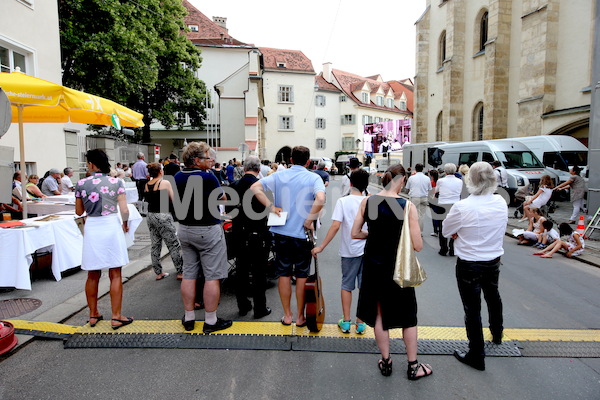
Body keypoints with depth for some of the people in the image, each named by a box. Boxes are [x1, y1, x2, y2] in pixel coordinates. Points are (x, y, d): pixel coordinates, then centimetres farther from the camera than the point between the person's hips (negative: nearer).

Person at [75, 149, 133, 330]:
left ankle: (93, 315, 27)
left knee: (93, 276, 14)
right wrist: (125, 224, 11)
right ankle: (116, 317, 9)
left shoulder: (81, 184, -2)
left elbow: (79, 211, 8)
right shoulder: (116, 182, -4)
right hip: (111, 226, -1)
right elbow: (124, 210, -7)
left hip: (92, 228, 2)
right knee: (115, 275, 5)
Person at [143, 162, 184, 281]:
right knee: (174, 245, 2)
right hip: (164, 216, -7)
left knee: (155, 246, 13)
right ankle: (180, 272, 8)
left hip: (151, 216, 7)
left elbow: (147, 200, 14)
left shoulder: (147, 185, 6)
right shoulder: (165, 183, -11)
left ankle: (158, 273, 20)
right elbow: (174, 200, -9)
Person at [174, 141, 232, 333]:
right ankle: (210, 321, 9)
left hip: (185, 230, 7)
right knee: (212, 276, 2)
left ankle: (189, 318, 23)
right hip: (208, 231, -7)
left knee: (189, 274, 14)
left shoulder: (178, 177, 3)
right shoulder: (208, 177, -18)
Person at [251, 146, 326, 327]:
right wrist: (309, 220, -16)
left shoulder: (279, 175, 2)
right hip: (302, 234, -2)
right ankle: (300, 317, 21)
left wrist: (271, 206, -7)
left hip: (281, 232, 3)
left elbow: (255, 188, -9)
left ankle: (287, 315, 24)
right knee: (302, 275, 10)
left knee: (284, 274, 13)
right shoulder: (313, 178, -7)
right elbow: (320, 198, -26)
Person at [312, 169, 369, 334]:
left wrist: (321, 247, -12)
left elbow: (335, 226, -17)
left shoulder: (343, 201, -9)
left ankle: (346, 322, 19)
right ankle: (361, 323, 19)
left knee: (346, 285, 13)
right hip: (368, 250, 2)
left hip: (349, 250, -2)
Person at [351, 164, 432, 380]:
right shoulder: (407, 206, -16)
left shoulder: (367, 201, -7)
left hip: (373, 266, 3)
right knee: (408, 317, 16)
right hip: (398, 268, -3)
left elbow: (355, 233, -2)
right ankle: (413, 366, 29)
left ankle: (385, 362, 31)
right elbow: (417, 246, -15)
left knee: (379, 313, 18)